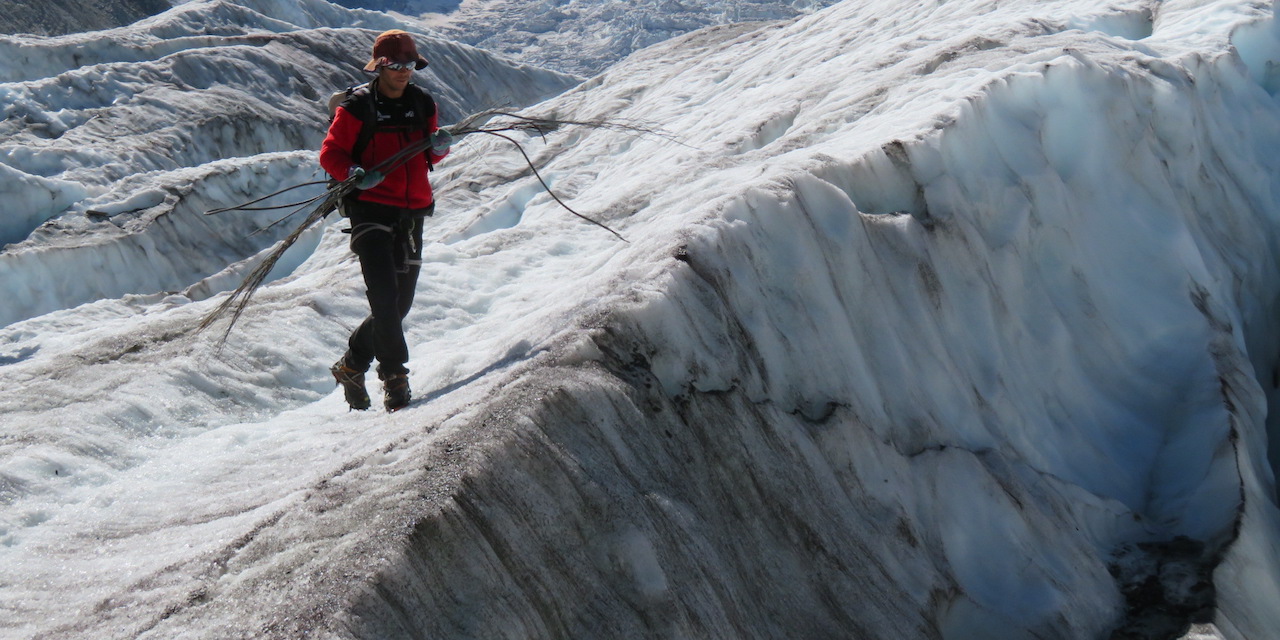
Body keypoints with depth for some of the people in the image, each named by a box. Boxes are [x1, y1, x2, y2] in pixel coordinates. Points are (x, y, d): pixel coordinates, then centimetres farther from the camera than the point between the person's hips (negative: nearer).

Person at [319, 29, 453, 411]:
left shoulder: (422, 104, 11)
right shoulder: (357, 107, -3)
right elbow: (330, 153, -2)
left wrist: (439, 146, -3)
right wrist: (354, 173, -22)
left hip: (412, 213, 5)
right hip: (371, 210, -5)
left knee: (400, 304, 9)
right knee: (384, 296, -16)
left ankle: (351, 366, 27)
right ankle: (394, 376, -9)